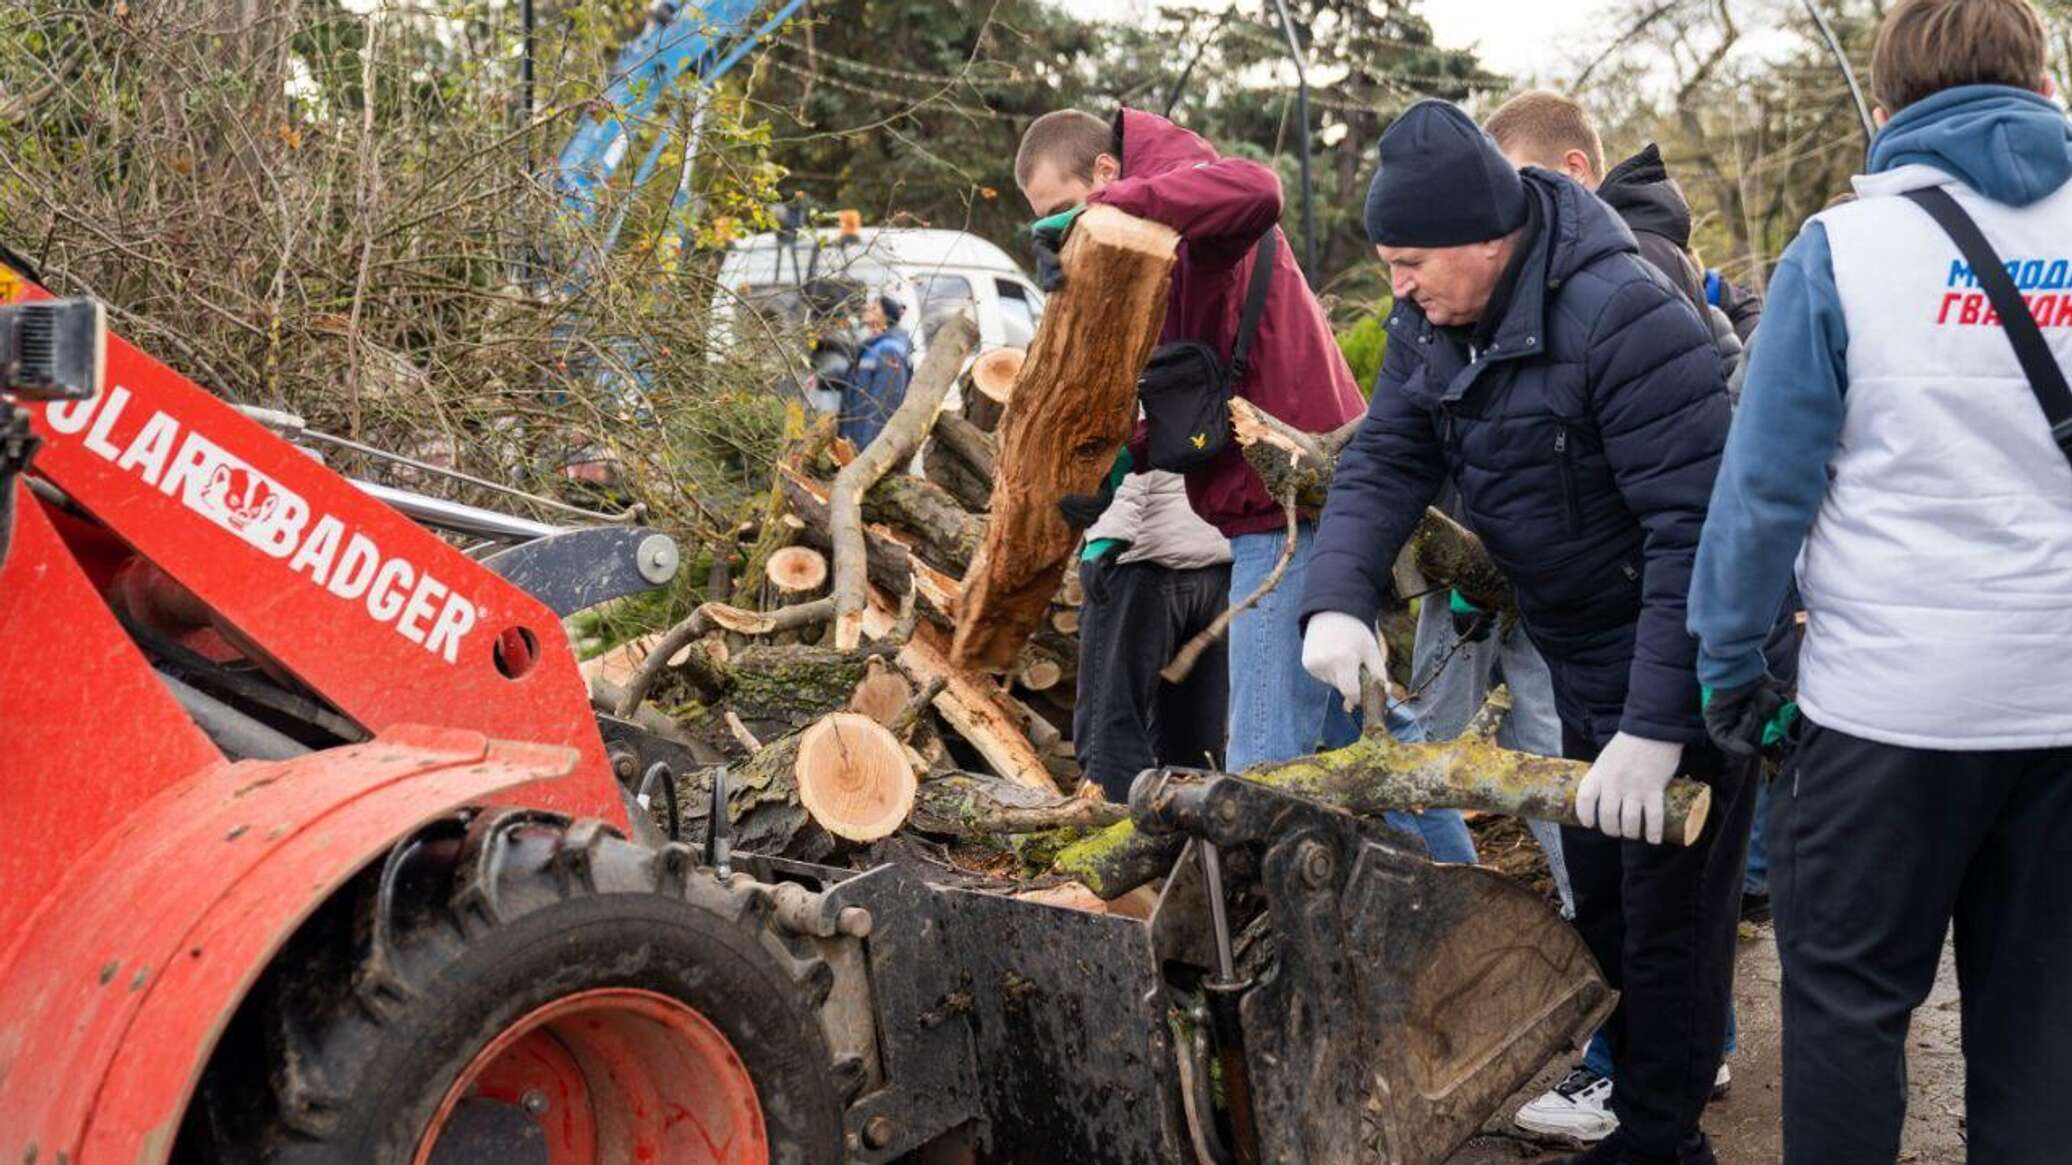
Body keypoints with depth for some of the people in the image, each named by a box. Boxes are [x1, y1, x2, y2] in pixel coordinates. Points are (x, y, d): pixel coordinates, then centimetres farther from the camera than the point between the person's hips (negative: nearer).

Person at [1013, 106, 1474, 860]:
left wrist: (1101, 206, -31)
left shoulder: (1184, 191, -10)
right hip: (1305, 504, 11)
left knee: (1267, 757, -9)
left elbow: (1254, 191, -36)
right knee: (1361, 729, 20)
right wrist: (1128, 458, -2)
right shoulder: (1159, 246, 20)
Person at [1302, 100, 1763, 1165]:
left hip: (1679, 672, -8)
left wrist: (1657, 723, -33)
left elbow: (1696, 528, -30)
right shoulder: (1431, 322, -2)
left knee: (1669, 917, 3)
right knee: (1599, 906, 21)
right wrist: (1338, 598, -23)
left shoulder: (1624, 319, -28)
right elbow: (1384, 461, -4)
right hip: (1579, 660, 8)